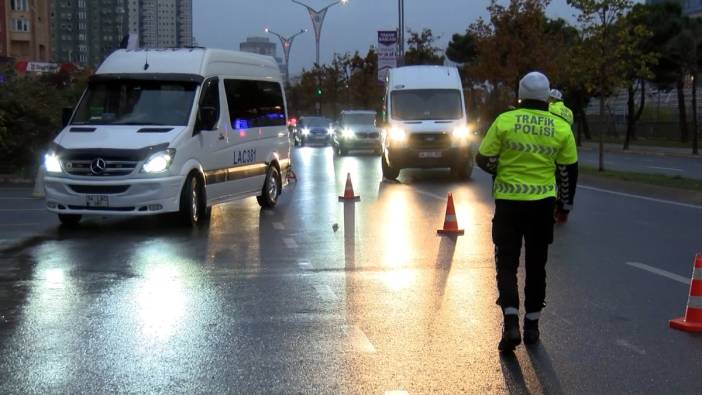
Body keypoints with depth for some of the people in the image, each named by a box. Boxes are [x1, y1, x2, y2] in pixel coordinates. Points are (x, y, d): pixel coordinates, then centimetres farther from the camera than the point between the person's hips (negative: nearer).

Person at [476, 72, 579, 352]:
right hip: (543, 203, 2)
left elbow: (484, 160, -2)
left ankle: (511, 322, -11)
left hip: (508, 202, -2)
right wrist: (565, 203, 19)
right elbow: (568, 170, 6)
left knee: (507, 262, 5)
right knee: (536, 265, 14)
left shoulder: (504, 121, -6)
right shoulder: (561, 128, 0)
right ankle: (532, 324, 20)